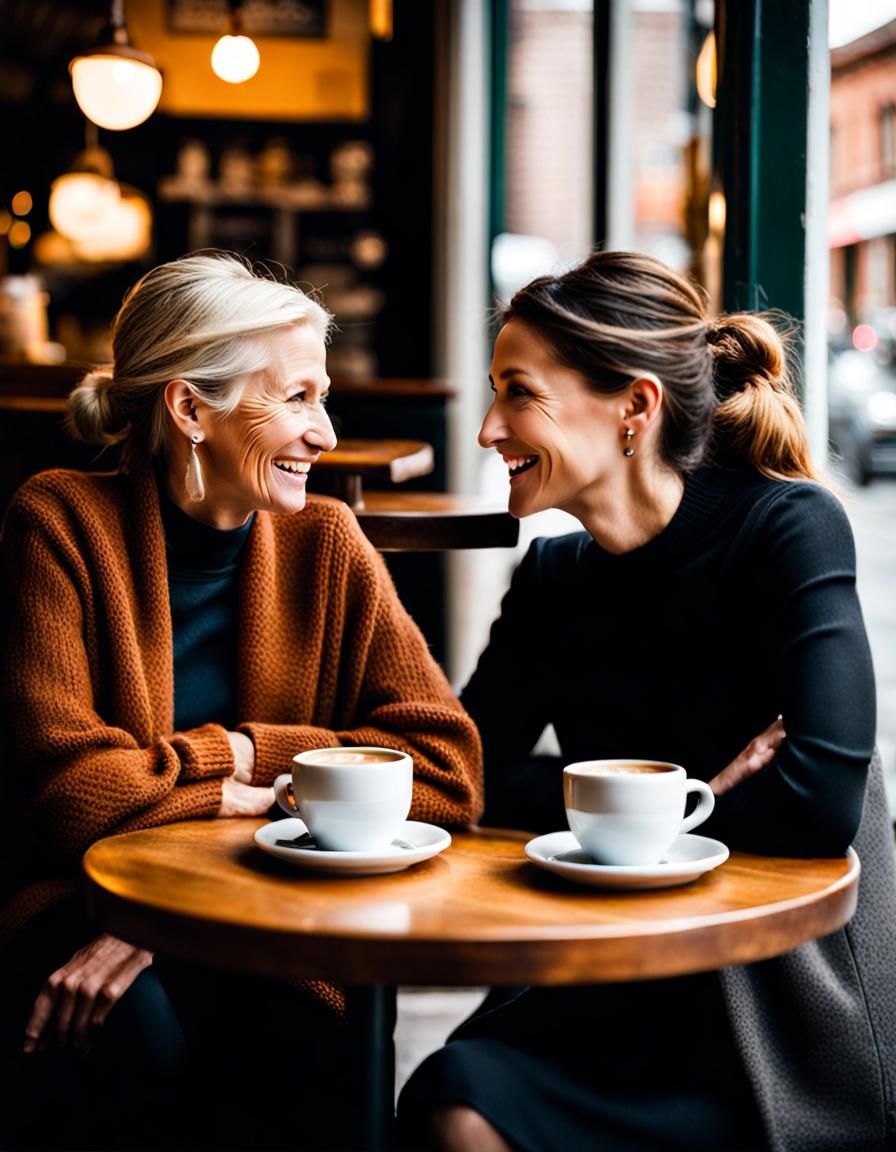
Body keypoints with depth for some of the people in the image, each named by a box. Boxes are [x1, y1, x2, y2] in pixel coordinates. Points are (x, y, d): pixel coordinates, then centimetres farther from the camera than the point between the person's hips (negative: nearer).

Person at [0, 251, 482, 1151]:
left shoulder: (326, 544, 2)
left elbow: (445, 767, -8)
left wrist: (241, 749, -17)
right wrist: (239, 781, -9)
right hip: (76, 902, -2)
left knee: (306, 1065, -29)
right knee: (141, 1039, -33)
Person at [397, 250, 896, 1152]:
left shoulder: (788, 528, -13)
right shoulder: (553, 577, 5)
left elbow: (822, 798, -24)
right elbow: (466, 768, -3)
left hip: (799, 1003, -4)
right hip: (619, 986, 5)